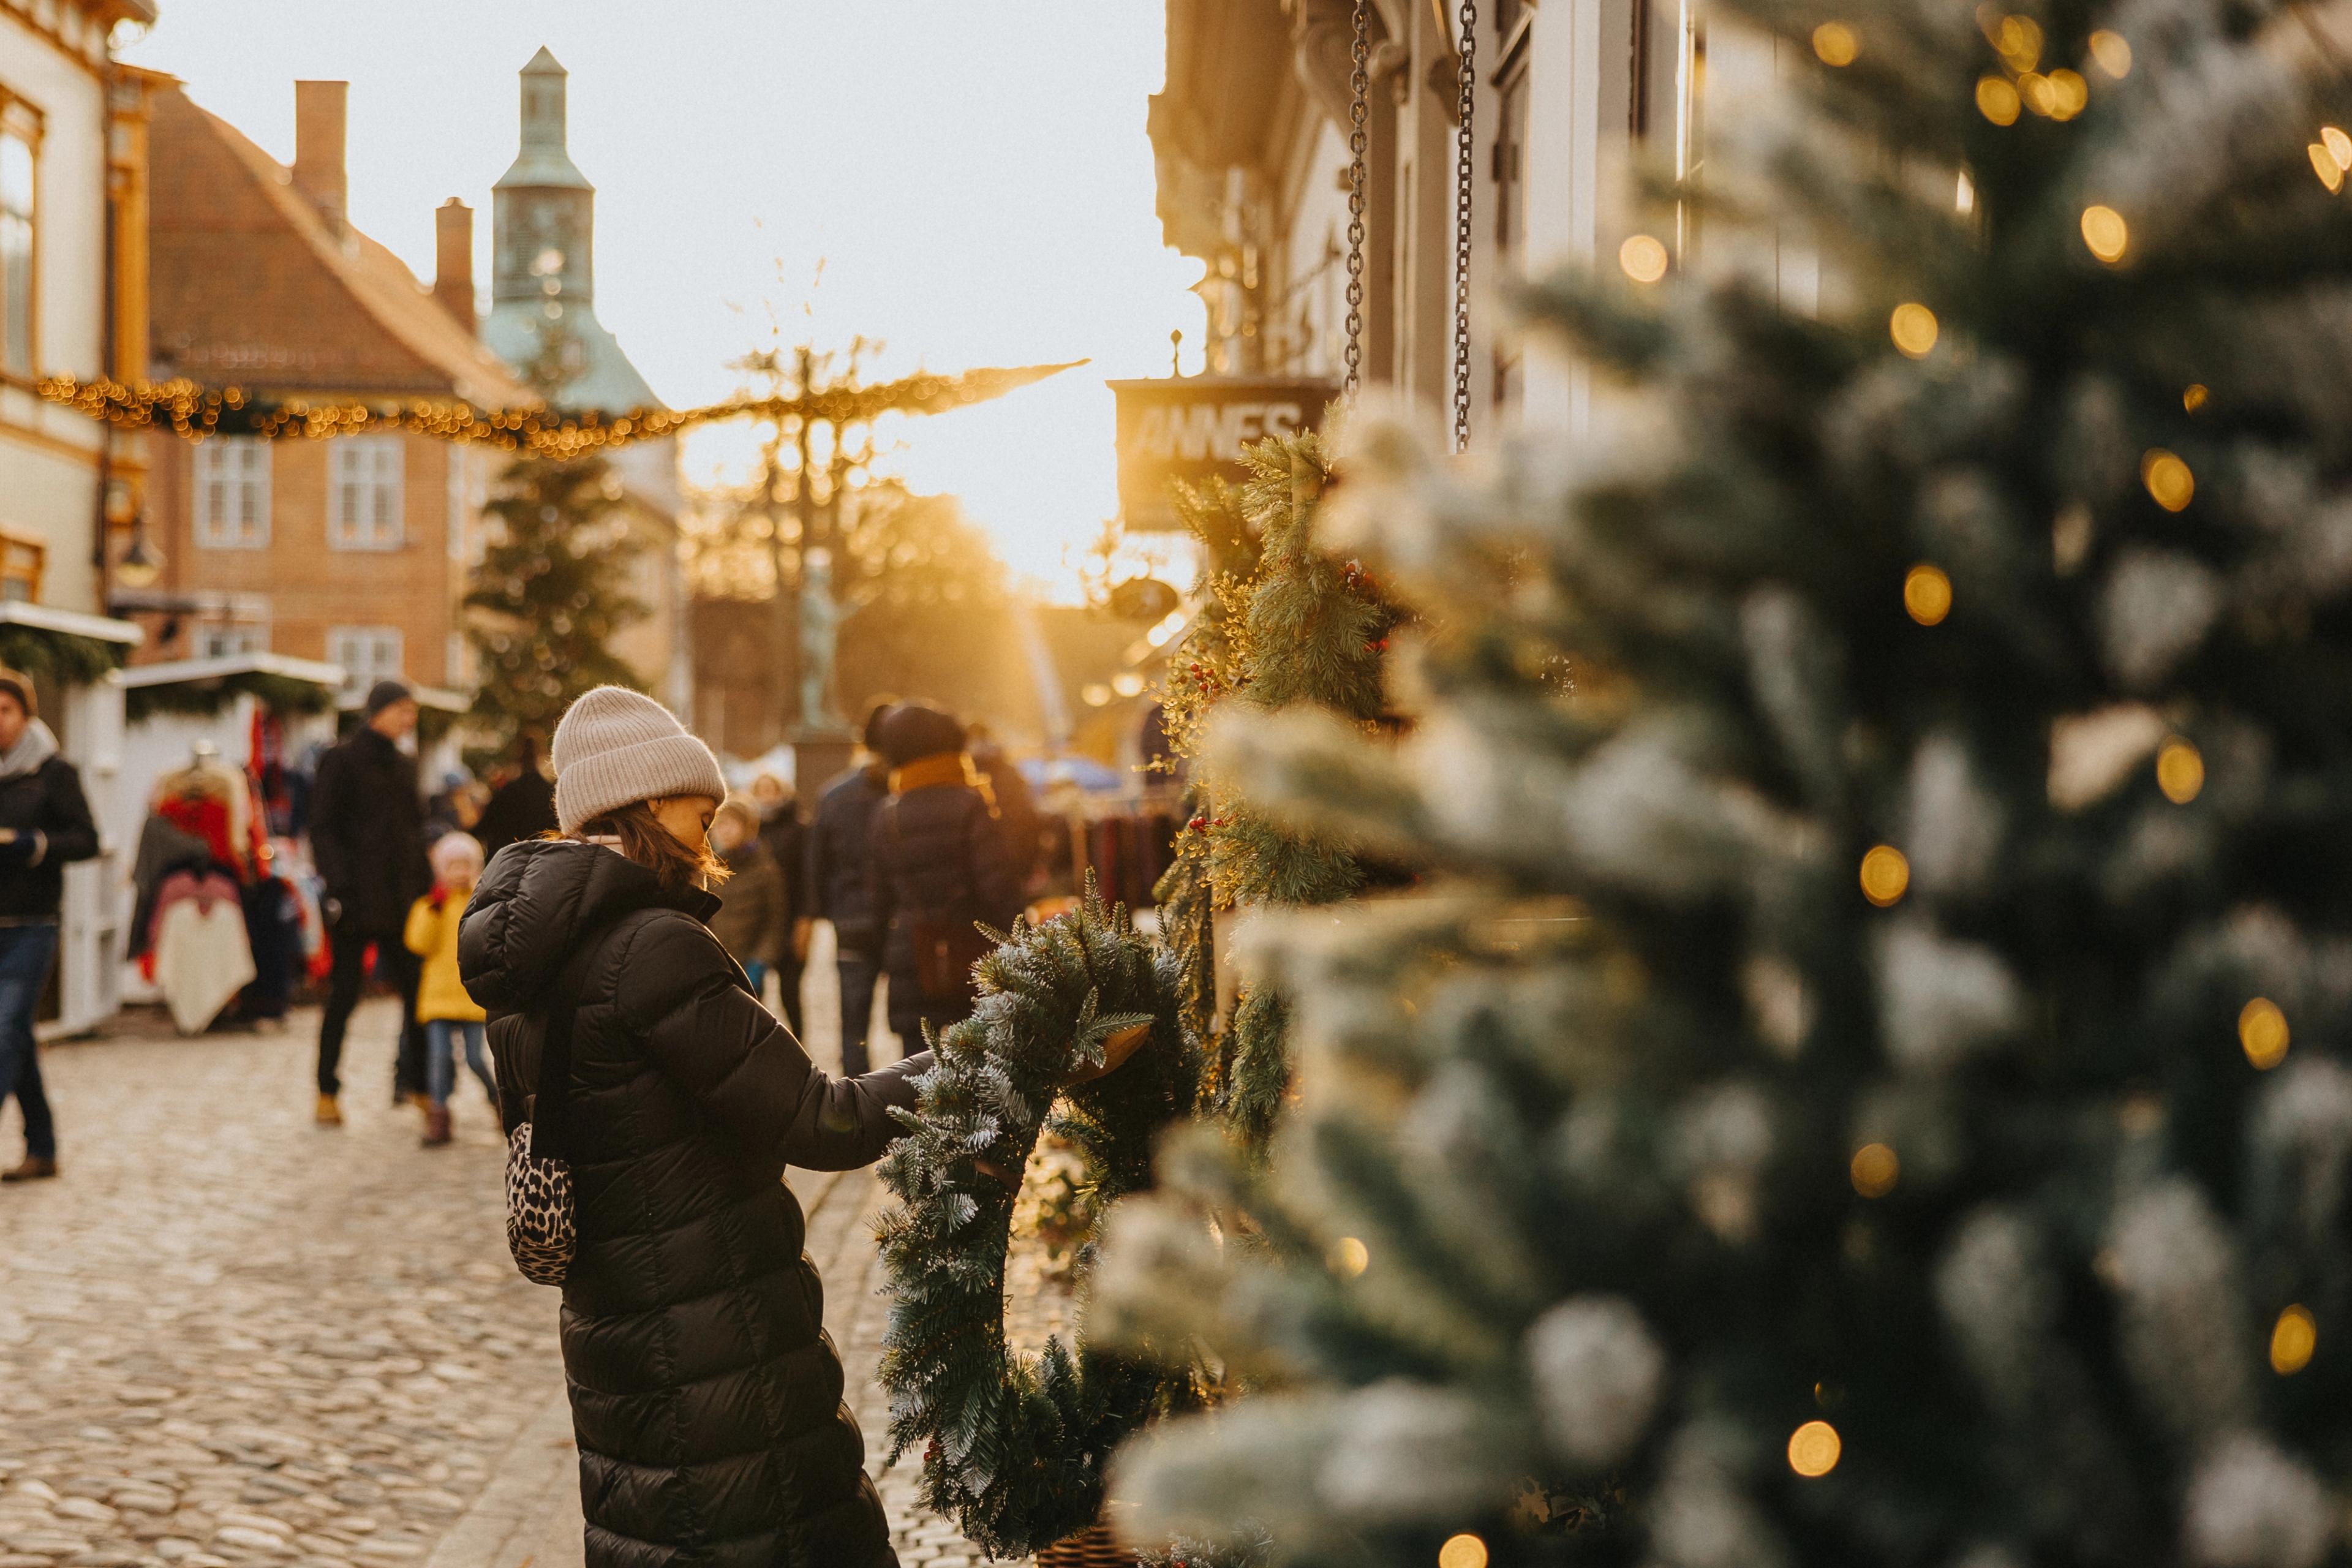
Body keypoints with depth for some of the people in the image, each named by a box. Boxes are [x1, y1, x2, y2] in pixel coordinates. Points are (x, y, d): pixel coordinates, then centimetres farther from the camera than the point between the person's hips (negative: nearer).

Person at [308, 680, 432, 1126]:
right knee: (344, 995, 0)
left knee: (416, 990, 1)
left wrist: (426, 883, 12)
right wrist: (339, 885, -17)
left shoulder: (403, 764, 15)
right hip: (357, 898, -6)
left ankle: (417, 1085, 9)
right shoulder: (341, 760, -4)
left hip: (401, 898, 6)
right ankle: (327, 1093, 9)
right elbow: (323, 829, -8)